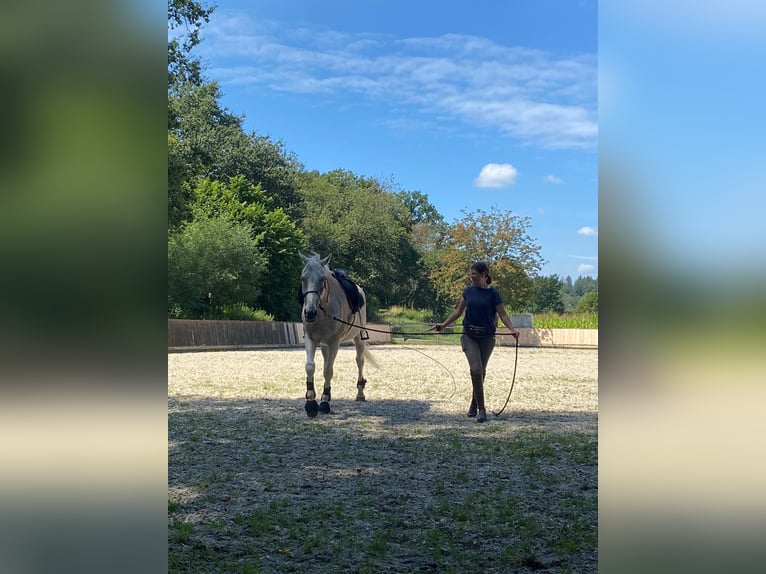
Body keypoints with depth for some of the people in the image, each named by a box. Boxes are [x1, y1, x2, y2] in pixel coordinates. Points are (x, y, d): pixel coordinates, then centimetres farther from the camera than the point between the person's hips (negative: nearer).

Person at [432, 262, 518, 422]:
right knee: (476, 369, -13)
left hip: (487, 337, -1)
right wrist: (443, 324, 6)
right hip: (469, 336, 1)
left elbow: (502, 314, -5)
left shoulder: (493, 293, -4)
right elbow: (458, 311, 13)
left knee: (481, 371, 7)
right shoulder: (468, 291, 5)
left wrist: (512, 329, -20)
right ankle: (481, 409, -9)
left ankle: (474, 405, 23)